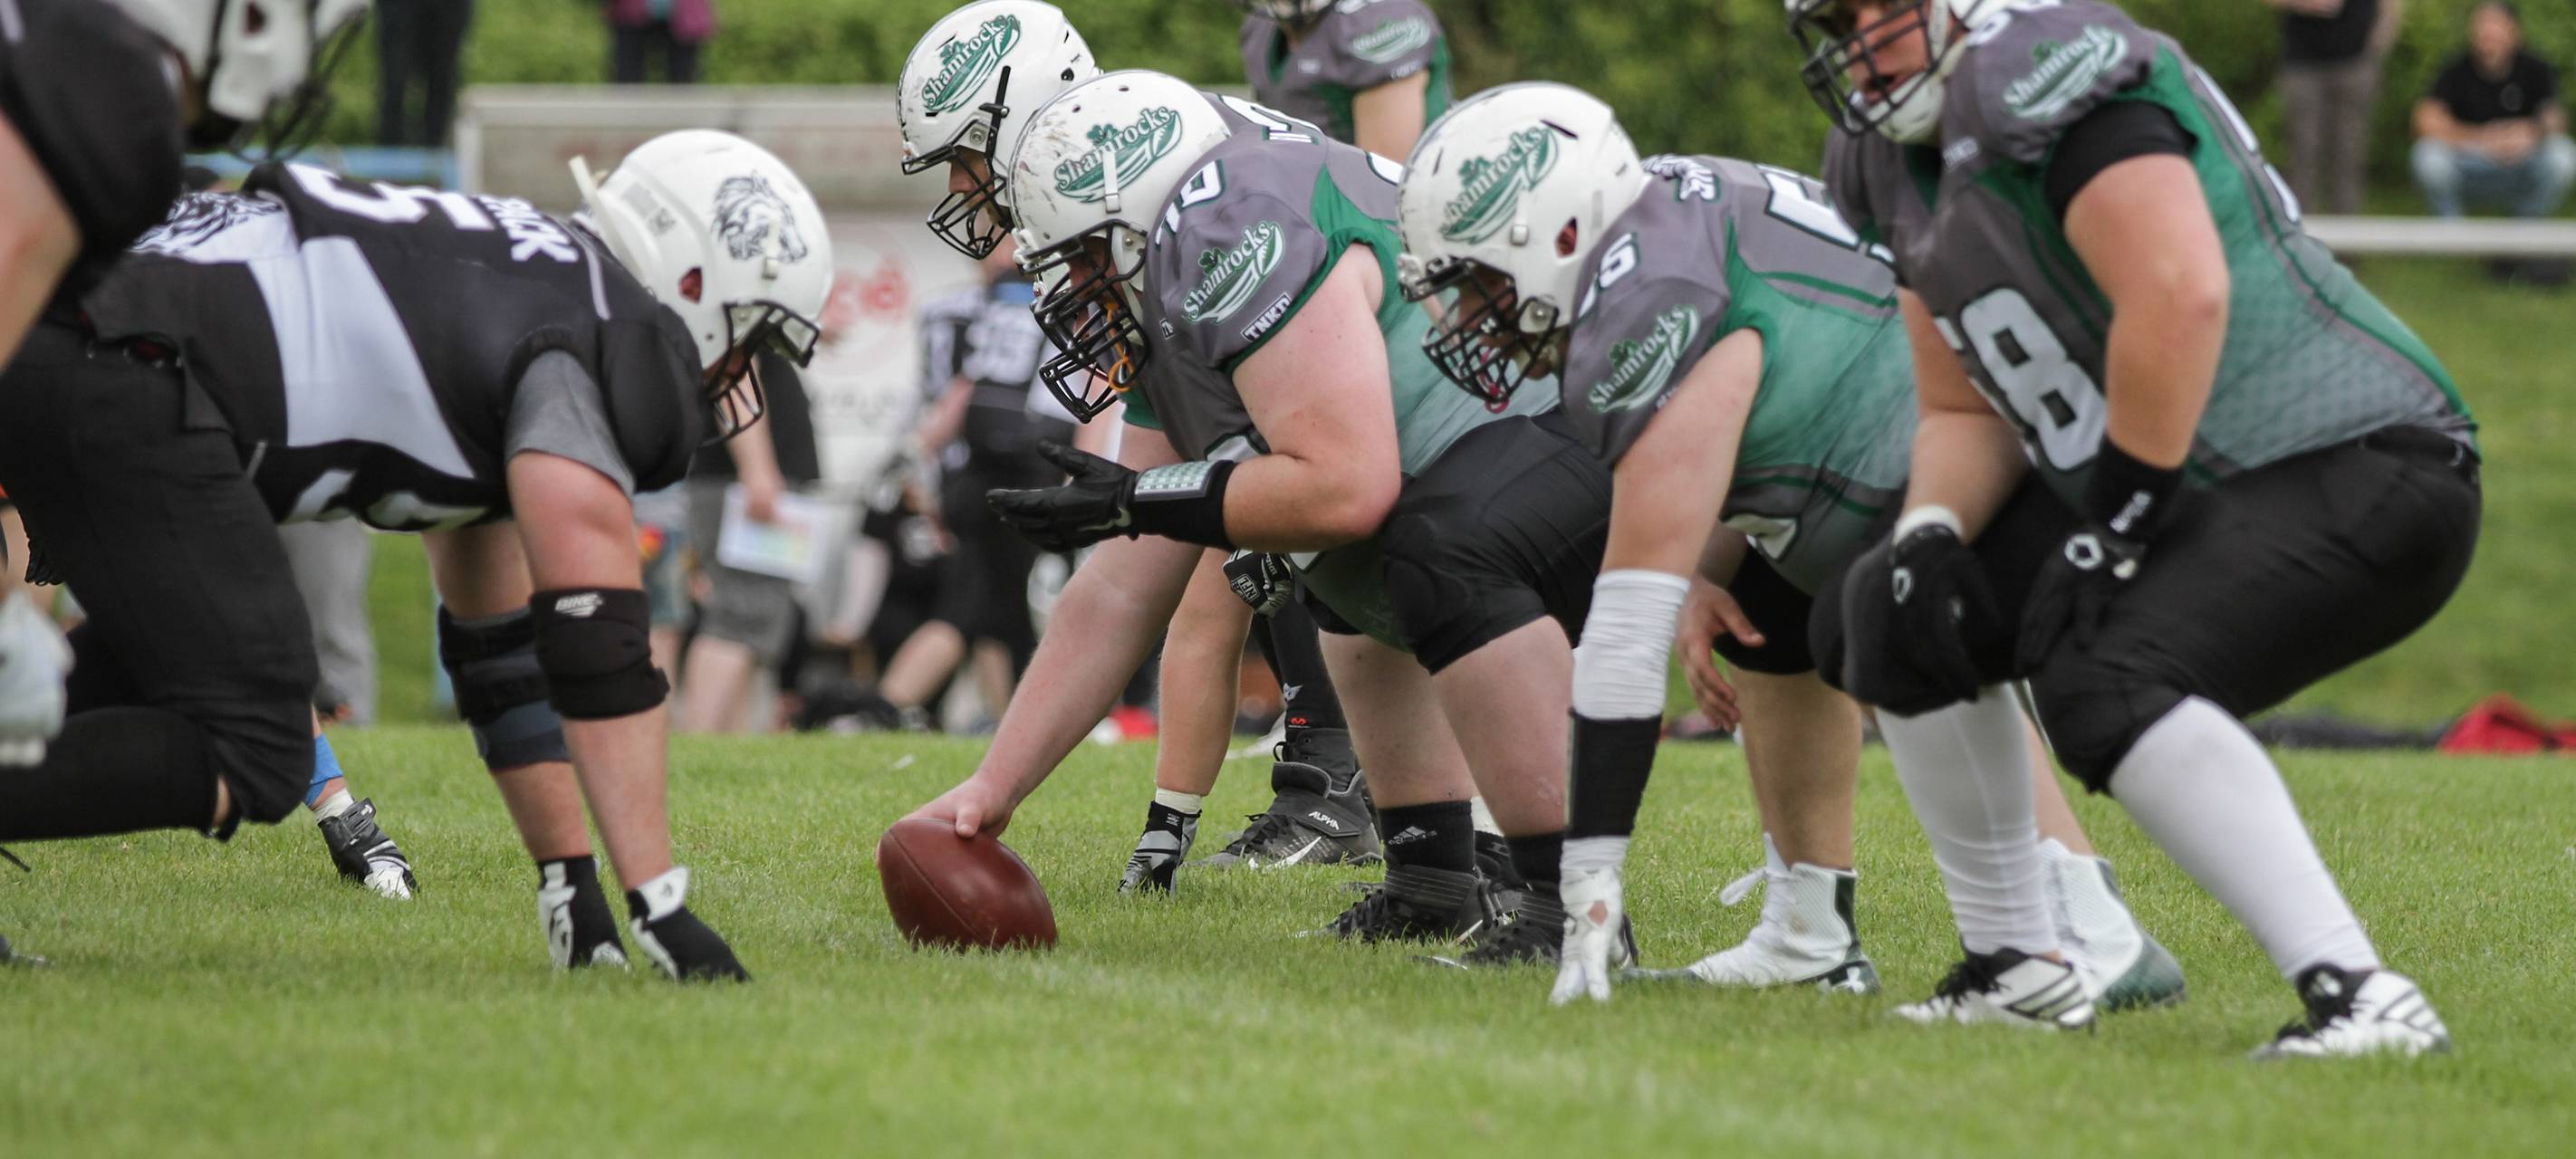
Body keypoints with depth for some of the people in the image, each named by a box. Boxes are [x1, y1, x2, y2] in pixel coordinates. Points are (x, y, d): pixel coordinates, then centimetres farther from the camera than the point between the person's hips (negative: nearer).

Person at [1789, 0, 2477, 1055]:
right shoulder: (1901, 168, 12)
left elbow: (2181, 295, -30)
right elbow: (1967, 411, 16)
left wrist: (2116, 522, -22)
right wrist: (1929, 535, -5)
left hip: (2355, 471, -10)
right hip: (2184, 491, 10)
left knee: (2107, 681, -32)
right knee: (1893, 616, 13)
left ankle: (2359, 997, -34)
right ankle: (2014, 966, 21)